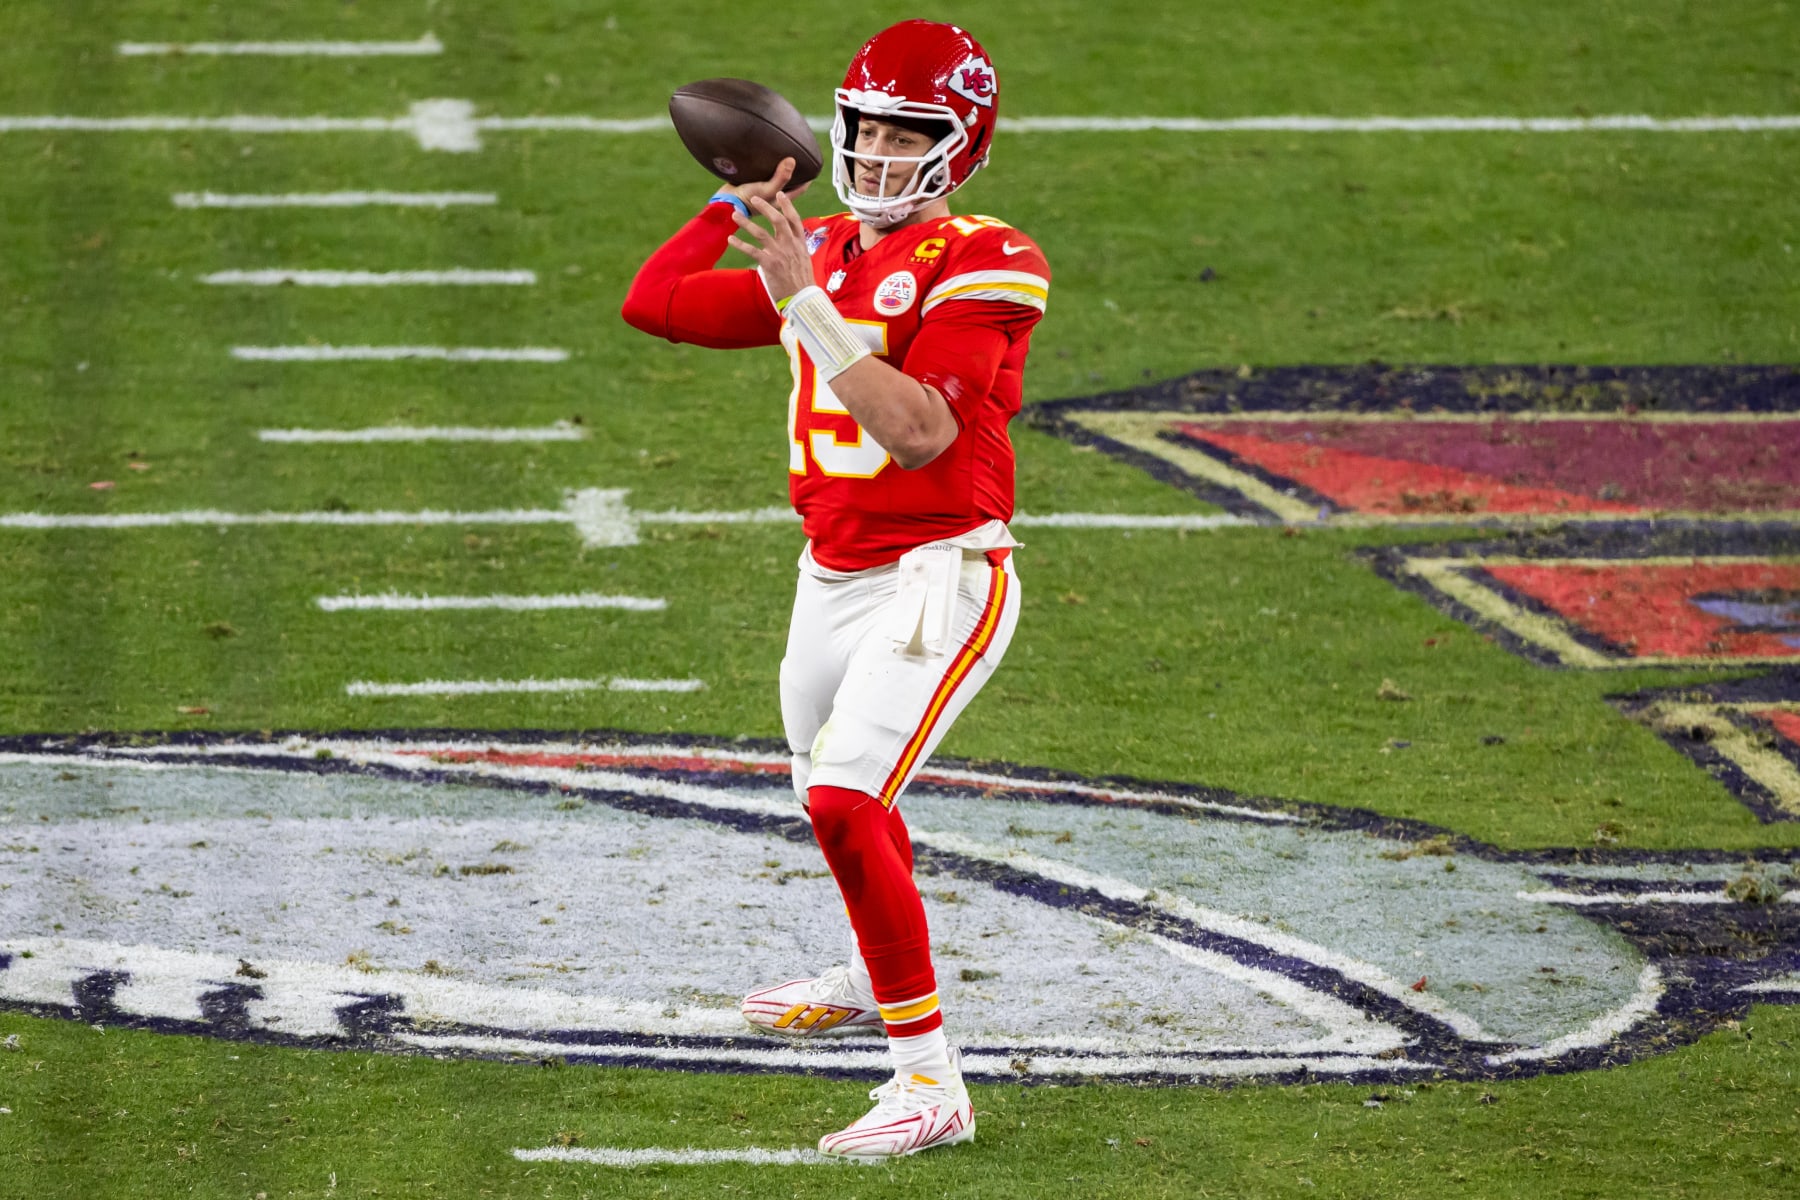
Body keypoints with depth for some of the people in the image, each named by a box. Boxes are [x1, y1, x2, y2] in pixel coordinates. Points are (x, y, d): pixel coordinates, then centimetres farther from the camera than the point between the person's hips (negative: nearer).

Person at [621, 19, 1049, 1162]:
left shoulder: (978, 264, -14)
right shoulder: (823, 250, 9)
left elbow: (923, 431, -27)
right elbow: (657, 305, 15)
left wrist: (807, 303, -30)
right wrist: (743, 200, 13)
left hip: (936, 578, -8)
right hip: (832, 579, 8)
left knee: (845, 804, -23)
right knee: (839, 794, 28)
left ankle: (932, 1080, -21)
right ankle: (876, 976, 58)